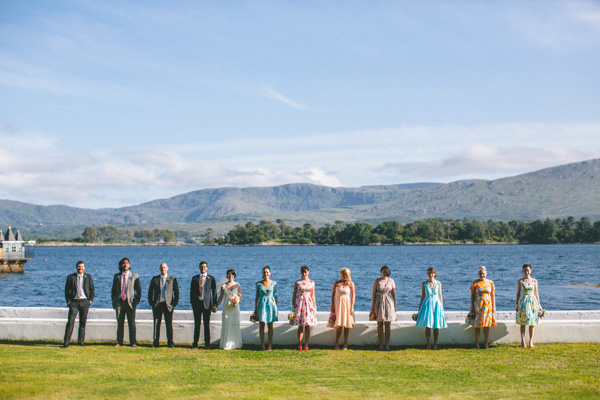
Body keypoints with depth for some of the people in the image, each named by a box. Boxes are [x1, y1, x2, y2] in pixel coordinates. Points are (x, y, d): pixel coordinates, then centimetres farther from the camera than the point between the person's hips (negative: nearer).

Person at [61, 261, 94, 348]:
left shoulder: (88, 277, 8)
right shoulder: (71, 277, 5)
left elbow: (92, 289, 11)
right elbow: (66, 290, 7)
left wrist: (90, 300, 3)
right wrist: (68, 301, -1)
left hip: (85, 302, 1)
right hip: (74, 302, -1)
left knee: (83, 323, 5)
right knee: (70, 322, -8)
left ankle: (81, 341, 14)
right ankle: (66, 342, -7)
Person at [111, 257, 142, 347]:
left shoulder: (134, 276, 6)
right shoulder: (117, 276, 12)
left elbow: (139, 289, 8)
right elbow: (113, 290, 16)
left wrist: (137, 300, -2)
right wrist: (114, 301, 7)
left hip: (130, 302, -2)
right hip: (119, 302, 2)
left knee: (132, 323, -2)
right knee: (120, 323, 4)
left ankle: (133, 342, 3)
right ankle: (119, 342, 10)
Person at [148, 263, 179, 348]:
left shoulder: (172, 279, 6)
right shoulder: (155, 279, 10)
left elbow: (176, 292, 7)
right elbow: (150, 292, 13)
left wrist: (175, 303, -1)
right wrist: (151, 302, 4)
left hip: (168, 305, -1)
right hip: (157, 305, 1)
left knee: (169, 324, -1)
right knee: (156, 324, 1)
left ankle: (170, 342, 4)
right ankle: (155, 342, 6)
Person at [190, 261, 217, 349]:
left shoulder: (211, 278, 5)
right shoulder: (195, 278, 11)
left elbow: (214, 292, 3)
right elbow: (192, 291, 13)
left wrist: (214, 304, -3)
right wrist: (192, 302, 4)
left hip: (207, 303, -2)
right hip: (197, 303, 2)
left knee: (207, 324, 2)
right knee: (197, 324, 5)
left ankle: (207, 343, 7)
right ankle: (195, 343, 11)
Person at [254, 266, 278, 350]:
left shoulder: (273, 283, 4)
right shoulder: (258, 284, 4)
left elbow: (275, 296, 6)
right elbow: (257, 296, 7)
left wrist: (275, 307, 3)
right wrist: (255, 308, 5)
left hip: (271, 304, 0)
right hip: (261, 304, 0)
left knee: (270, 326, 3)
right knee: (261, 325, -2)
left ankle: (270, 345, 8)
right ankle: (262, 345, 4)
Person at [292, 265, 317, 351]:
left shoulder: (311, 283, 9)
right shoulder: (297, 283, 3)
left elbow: (313, 295, 12)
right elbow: (294, 295, 5)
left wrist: (314, 306, 8)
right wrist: (293, 306, 0)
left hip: (309, 303, 2)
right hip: (299, 303, -2)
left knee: (308, 325, -1)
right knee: (300, 325, -2)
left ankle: (306, 344, 4)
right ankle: (299, 345, 2)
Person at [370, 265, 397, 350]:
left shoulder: (391, 281, 7)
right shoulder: (377, 281, 3)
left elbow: (394, 294, 8)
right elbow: (373, 293, 2)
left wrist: (395, 306, 4)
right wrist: (372, 306, -4)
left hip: (388, 303, 1)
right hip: (379, 303, -1)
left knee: (388, 325, 1)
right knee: (379, 324, 0)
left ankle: (387, 344, 6)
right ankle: (381, 344, 5)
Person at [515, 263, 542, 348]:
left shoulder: (534, 281, 7)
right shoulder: (520, 281, 4)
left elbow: (536, 293, 10)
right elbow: (518, 293, 6)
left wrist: (539, 304, 7)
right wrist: (516, 304, 2)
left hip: (532, 302, 1)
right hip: (523, 302, -1)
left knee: (532, 323, 2)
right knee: (522, 323, -2)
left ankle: (531, 341, 8)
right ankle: (523, 341, 4)